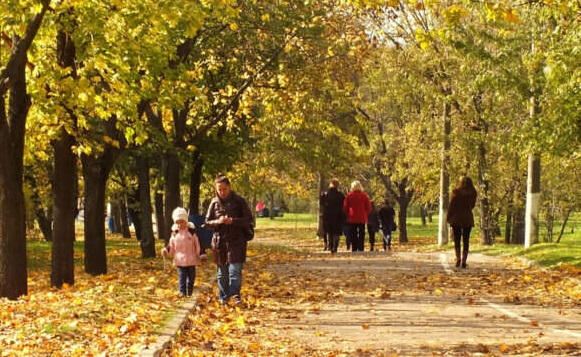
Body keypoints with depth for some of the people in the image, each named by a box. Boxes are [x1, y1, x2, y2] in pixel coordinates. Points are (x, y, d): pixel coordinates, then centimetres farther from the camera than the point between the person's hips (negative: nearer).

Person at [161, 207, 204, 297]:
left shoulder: (191, 231, -4)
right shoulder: (175, 233, -1)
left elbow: (197, 244, 2)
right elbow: (171, 246, 6)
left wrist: (199, 256, 0)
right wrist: (166, 251, -12)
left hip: (191, 260, 0)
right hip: (180, 260, 0)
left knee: (191, 277, 10)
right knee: (182, 277, -4)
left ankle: (189, 293, 24)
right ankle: (182, 293, -3)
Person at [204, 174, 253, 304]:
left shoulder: (239, 200, -3)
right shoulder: (214, 202, 5)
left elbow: (249, 220, -3)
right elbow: (207, 222, 10)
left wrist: (233, 221, -17)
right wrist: (217, 222, -12)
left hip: (236, 241, -3)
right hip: (219, 242, 3)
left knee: (235, 270, -12)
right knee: (222, 271, 9)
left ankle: (235, 294, -6)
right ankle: (223, 297, 17)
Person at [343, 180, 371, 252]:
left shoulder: (349, 195, -2)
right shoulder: (364, 195, -1)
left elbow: (345, 207, 1)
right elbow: (369, 207, 1)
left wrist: (347, 215, 15)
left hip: (352, 219, 0)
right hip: (362, 219, 0)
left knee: (353, 235, 4)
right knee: (361, 235, 4)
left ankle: (354, 249, -1)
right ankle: (360, 249, -4)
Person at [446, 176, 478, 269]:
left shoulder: (456, 192, -10)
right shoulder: (472, 193, -3)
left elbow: (451, 206, -7)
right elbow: (472, 205, 10)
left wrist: (448, 217, 1)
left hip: (456, 218, -2)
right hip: (468, 219, 2)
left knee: (457, 239, 9)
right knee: (466, 241, 6)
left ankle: (458, 259, -4)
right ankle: (464, 261, 0)